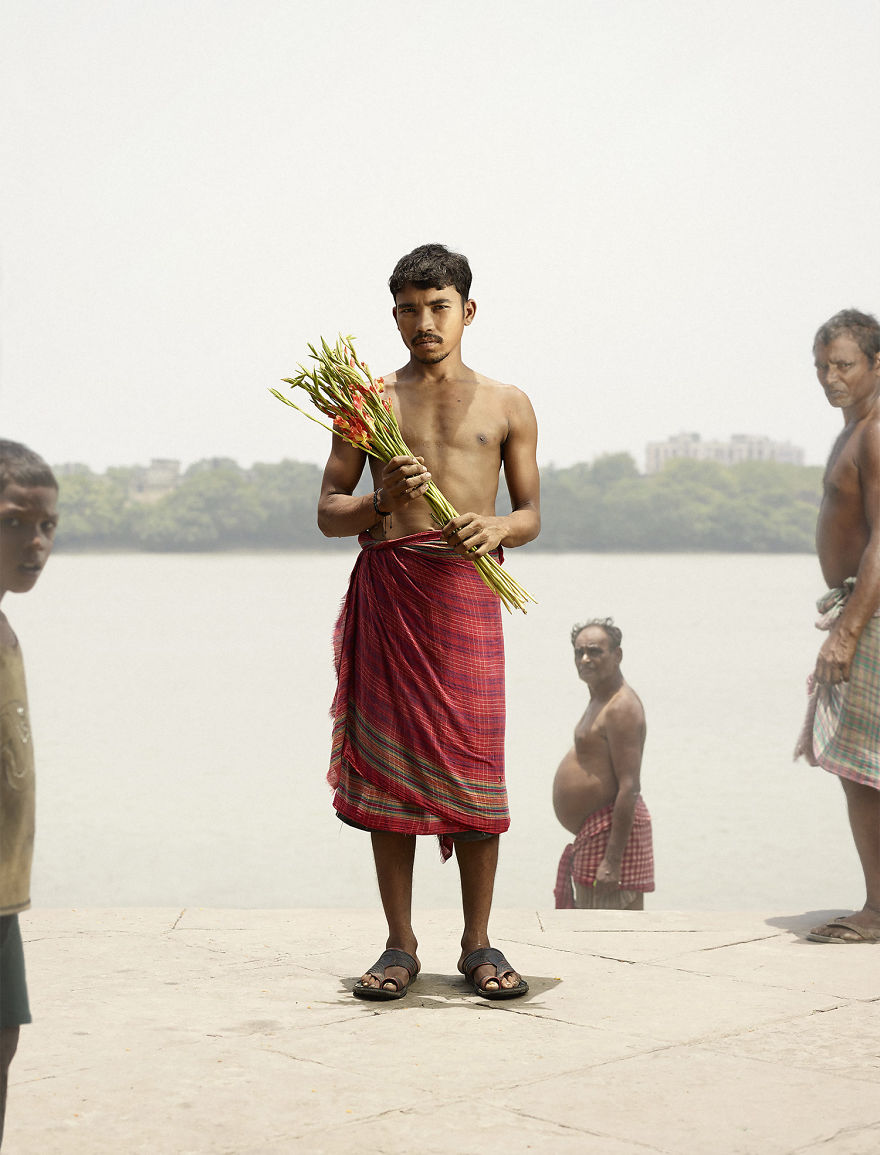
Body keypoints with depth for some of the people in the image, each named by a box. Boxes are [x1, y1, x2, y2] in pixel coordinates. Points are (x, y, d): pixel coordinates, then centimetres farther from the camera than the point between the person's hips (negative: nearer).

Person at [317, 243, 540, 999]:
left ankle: (478, 944, 9)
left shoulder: (506, 405, 12)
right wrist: (383, 502, -11)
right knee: (386, 764, 0)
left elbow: (532, 514, 12)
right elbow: (328, 512, 9)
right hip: (386, 587, 1)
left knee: (475, 765, -3)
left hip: (467, 588, 0)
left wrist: (498, 526, -11)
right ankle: (400, 946, 9)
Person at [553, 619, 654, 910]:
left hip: (613, 831, -11)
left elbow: (629, 787, -22)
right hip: (591, 835, 11)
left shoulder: (621, 707, -15)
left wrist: (612, 860, -26)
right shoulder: (600, 701, 17)